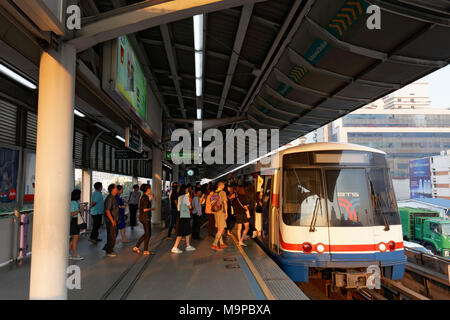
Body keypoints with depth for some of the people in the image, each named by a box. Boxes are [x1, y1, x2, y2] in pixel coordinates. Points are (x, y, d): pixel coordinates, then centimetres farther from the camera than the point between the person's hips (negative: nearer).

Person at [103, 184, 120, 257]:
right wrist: (112, 220, -21)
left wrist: (117, 219, 18)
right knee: (111, 236, 0)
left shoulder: (113, 198, 12)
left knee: (114, 235, 18)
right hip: (110, 221, -10)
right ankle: (109, 251, 12)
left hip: (114, 220, 10)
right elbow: (107, 210, -23)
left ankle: (107, 248, 30)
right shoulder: (109, 198, -19)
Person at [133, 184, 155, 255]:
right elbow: (145, 209, -23)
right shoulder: (145, 197, -18)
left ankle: (136, 247, 18)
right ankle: (146, 251, 11)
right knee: (148, 234, 1)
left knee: (146, 234, 16)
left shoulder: (144, 196, 12)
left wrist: (150, 199, 15)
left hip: (143, 217, 10)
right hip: (145, 218, -10)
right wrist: (151, 208, -7)